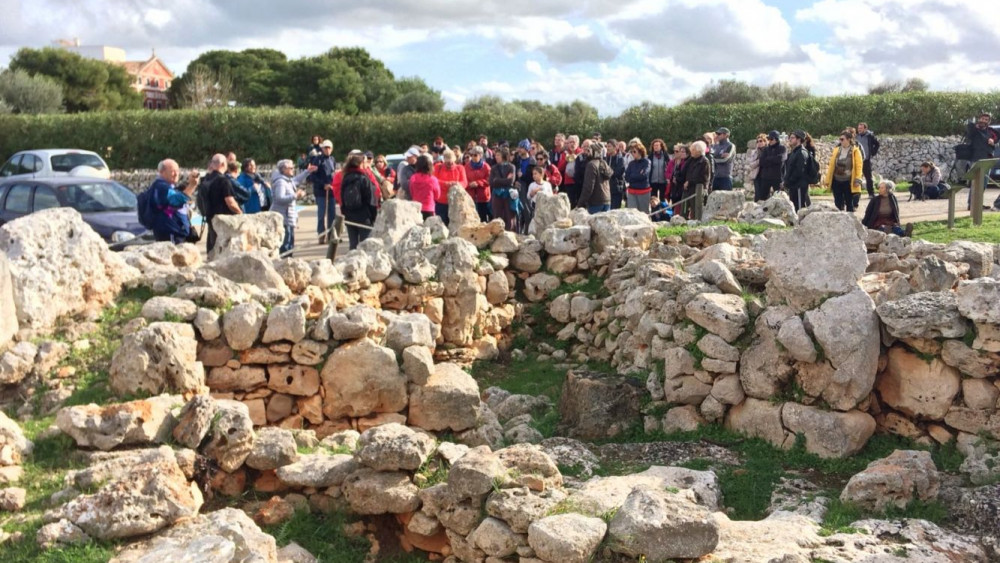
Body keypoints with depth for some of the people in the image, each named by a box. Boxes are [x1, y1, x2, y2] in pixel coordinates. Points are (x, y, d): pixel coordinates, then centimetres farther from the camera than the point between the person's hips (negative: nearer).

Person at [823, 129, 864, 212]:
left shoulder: (855, 150, -4)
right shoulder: (836, 150, 7)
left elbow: (858, 166, -8)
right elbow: (831, 165, 7)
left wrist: (858, 180, -16)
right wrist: (827, 180, 4)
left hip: (848, 182, -4)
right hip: (837, 181, 4)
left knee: (849, 204, 7)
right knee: (838, 204, 9)